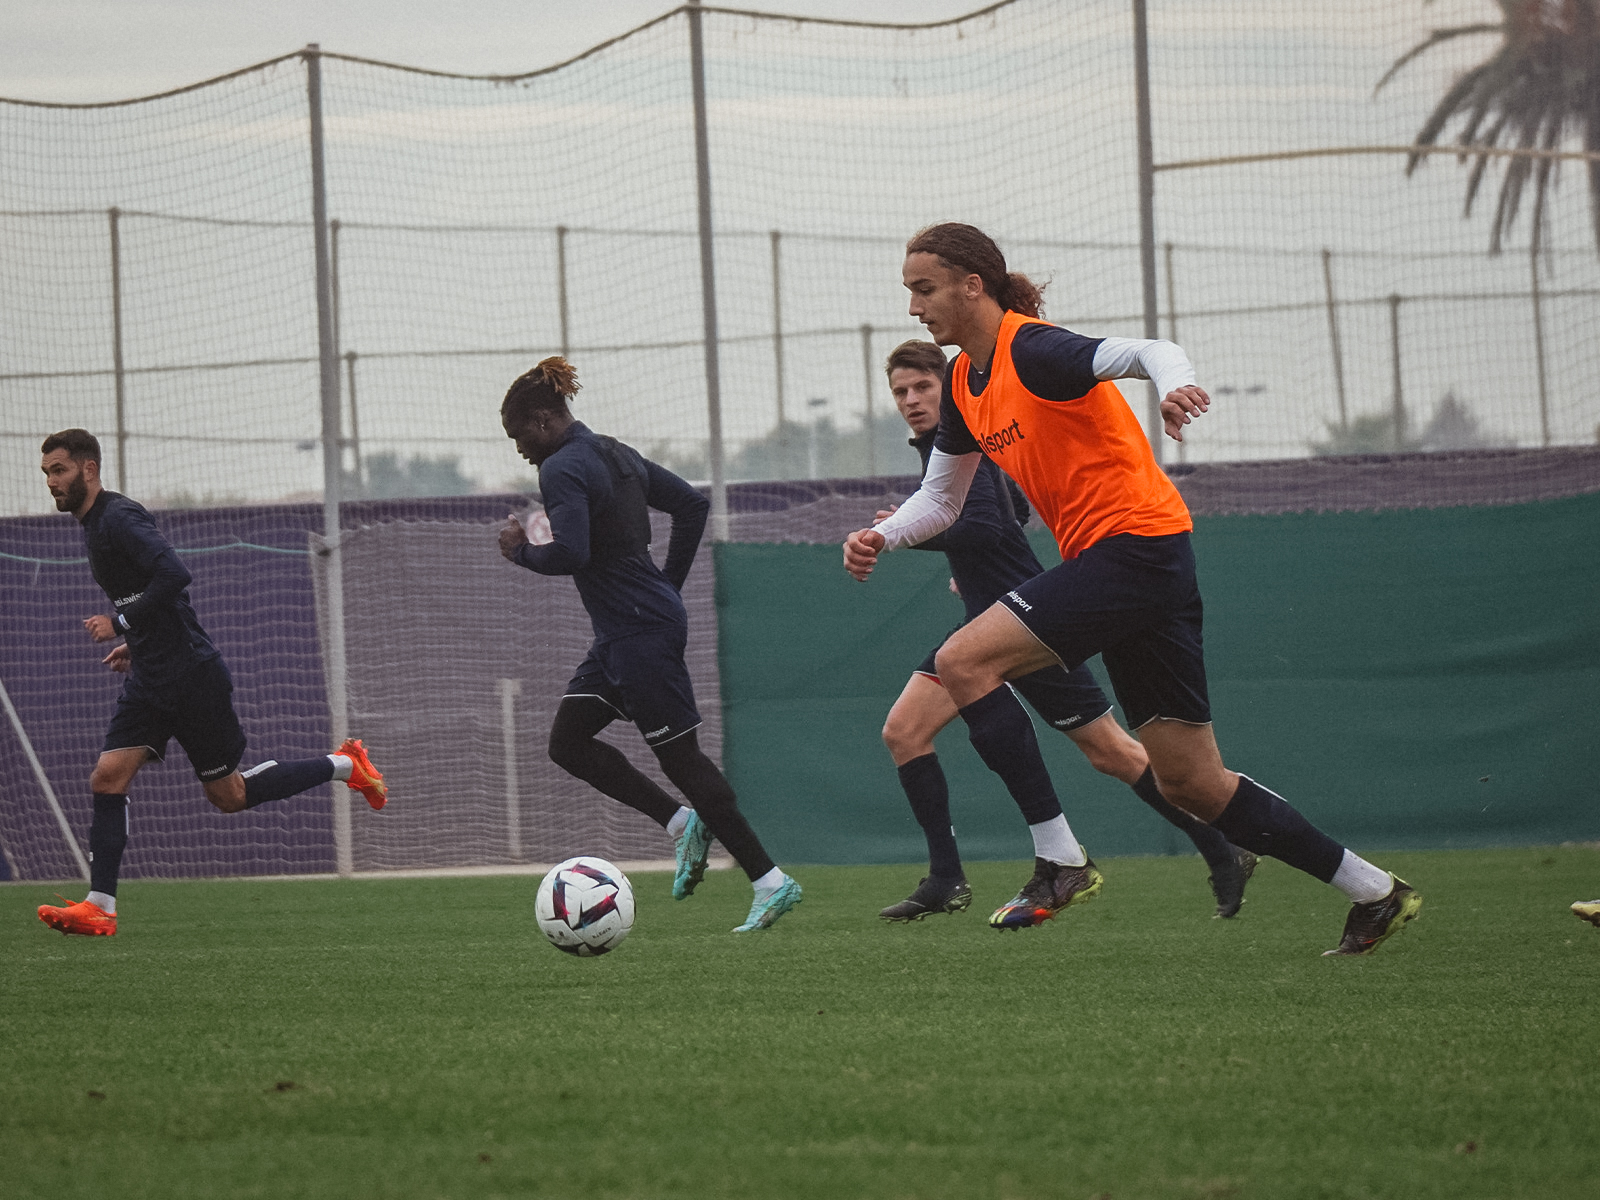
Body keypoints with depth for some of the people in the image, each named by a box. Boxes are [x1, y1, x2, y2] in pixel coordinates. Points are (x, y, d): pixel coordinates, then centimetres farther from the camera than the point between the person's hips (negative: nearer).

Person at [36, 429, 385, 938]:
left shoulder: (119, 518, -16)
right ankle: (99, 906, -6)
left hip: (190, 676, -9)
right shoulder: (94, 524, 15)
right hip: (150, 681, 9)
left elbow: (174, 574, -28)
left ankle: (343, 765, 19)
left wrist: (121, 624, -20)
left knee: (228, 795, 2)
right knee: (108, 778, -5)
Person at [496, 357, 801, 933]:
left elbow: (570, 553, -26)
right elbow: (692, 504, 21)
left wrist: (520, 551, -7)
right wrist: (668, 582, 23)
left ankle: (770, 881, -3)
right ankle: (681, 822, 8)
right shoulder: (616, 454, 15)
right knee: (567, 742, 11)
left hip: (640, 629, -10)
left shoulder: (562, 469, -15)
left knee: (679, 755, -5)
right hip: (623, 631, 10)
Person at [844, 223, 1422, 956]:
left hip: (1136, 547, -10)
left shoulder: (1031, 351, -13)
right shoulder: (964, 384, 14)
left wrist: (1172, 382, -51)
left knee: (964, 662, -17)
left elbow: (1146, 352, -29)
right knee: (1189, 783, 9)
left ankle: (1060, 860, -17)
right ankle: (1374, 891, 16)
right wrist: (881, 537, 5)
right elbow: (940, 499, 24)